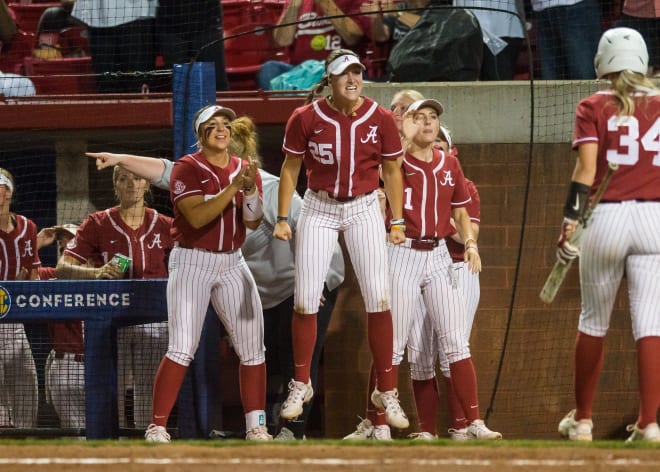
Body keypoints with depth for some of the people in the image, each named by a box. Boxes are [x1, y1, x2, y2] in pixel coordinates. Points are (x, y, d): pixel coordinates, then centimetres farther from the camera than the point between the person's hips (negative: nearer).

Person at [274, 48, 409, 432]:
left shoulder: (381, 119, -6)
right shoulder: (306, 119, -8)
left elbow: (391, 170, 4)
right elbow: (291, 169, 2)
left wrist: (397, 221, 4)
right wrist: (283, 218, -1)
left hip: (364, 209, 0)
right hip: (319, 210, 0)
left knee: (378, 299, -8)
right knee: (305, 300, -3)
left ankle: (387, 391, 1)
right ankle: (301, 385, 16)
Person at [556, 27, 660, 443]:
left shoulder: (594, 108, 2)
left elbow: (586, 168, -9)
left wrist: (570, 221, -11)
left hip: (606, 219, 0)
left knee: (594, 321, 13)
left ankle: (582, 420, 21)